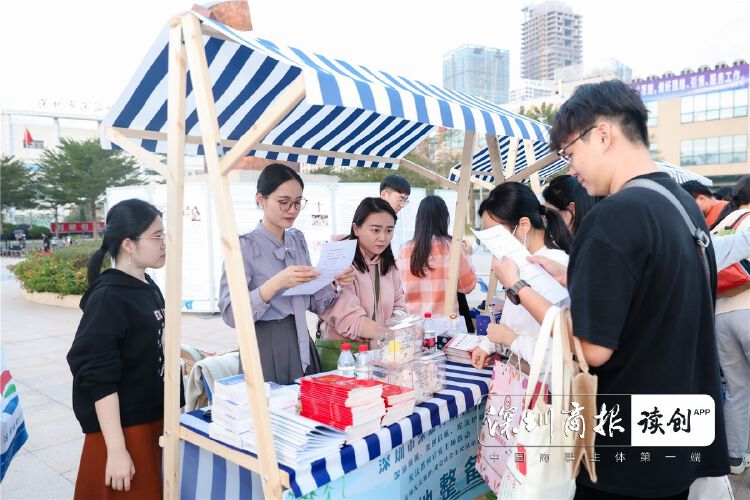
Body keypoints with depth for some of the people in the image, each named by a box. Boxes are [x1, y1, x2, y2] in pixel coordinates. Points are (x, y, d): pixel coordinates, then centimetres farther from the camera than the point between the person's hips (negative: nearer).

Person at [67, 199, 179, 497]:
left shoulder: (148, 287, 4)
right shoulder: (107, 299, -21)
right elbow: (99, 379, -22)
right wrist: (116, 450, -22)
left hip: (153, 417, 8)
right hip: (123, 427, -8)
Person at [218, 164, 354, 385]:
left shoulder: (298, 239, 7)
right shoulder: (245, 246, -10)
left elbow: (314, 304, 11)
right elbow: (230, 314, -19)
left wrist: (335, 284, -7)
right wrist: (275, 284, -29)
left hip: (303, 347, 6)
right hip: (267, 351, -5)